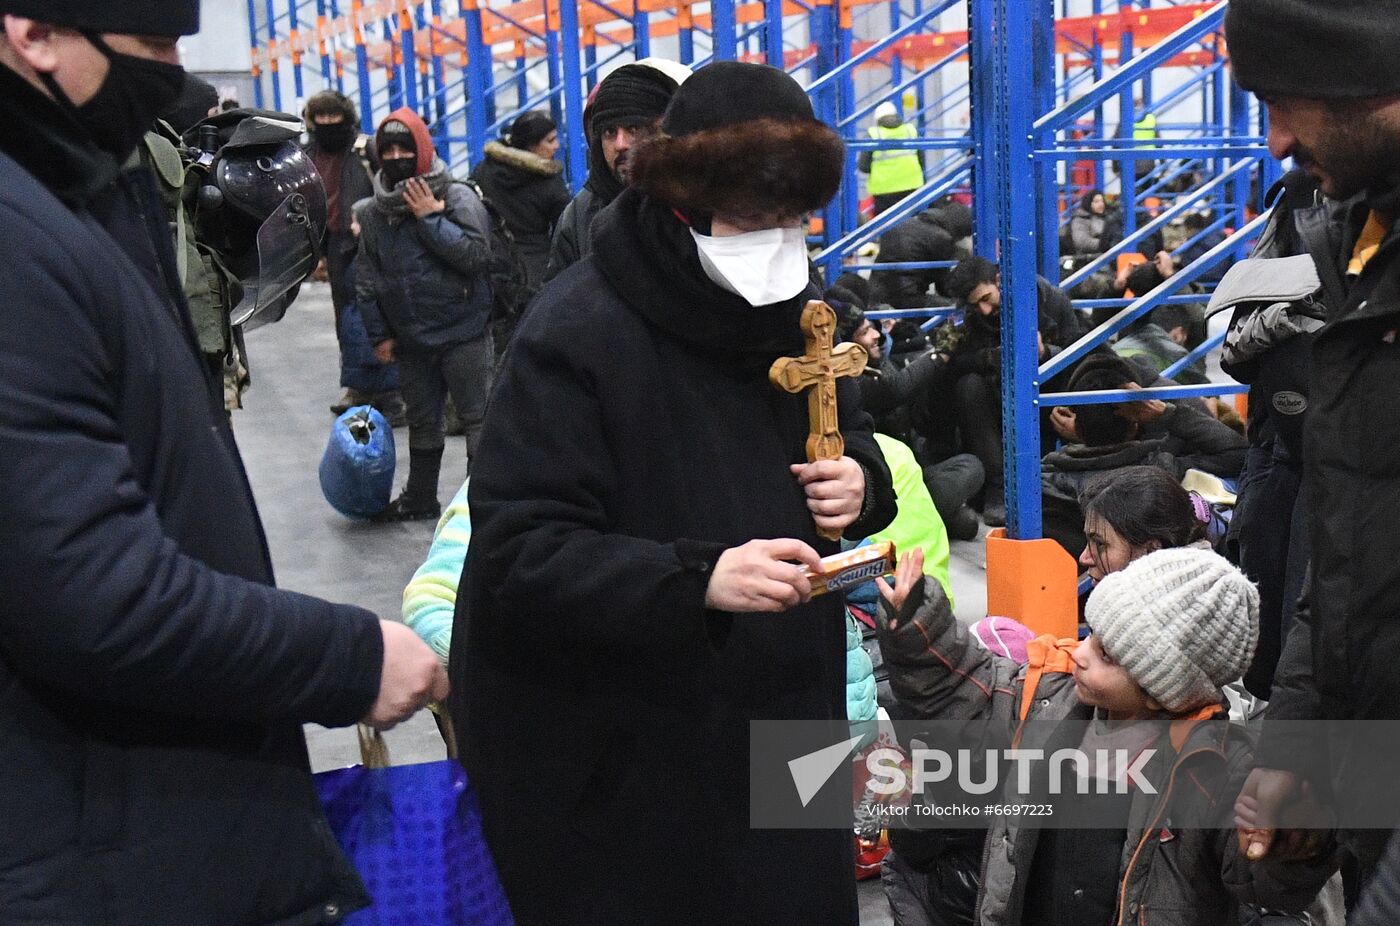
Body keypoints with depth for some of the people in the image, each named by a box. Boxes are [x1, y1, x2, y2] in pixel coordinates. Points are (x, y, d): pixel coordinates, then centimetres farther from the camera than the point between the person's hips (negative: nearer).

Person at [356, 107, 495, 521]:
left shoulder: (458, 197, -8)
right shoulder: (375, 213, 8)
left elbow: (476, 254, -20)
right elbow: (366, 277, 12)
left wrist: (430, 218, -19)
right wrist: (379, 334, 7)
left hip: (463, 333, -6)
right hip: (410, 340, 6)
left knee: (479, 417, -3)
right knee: (421, 421, 18)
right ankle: (420, 498, 31)